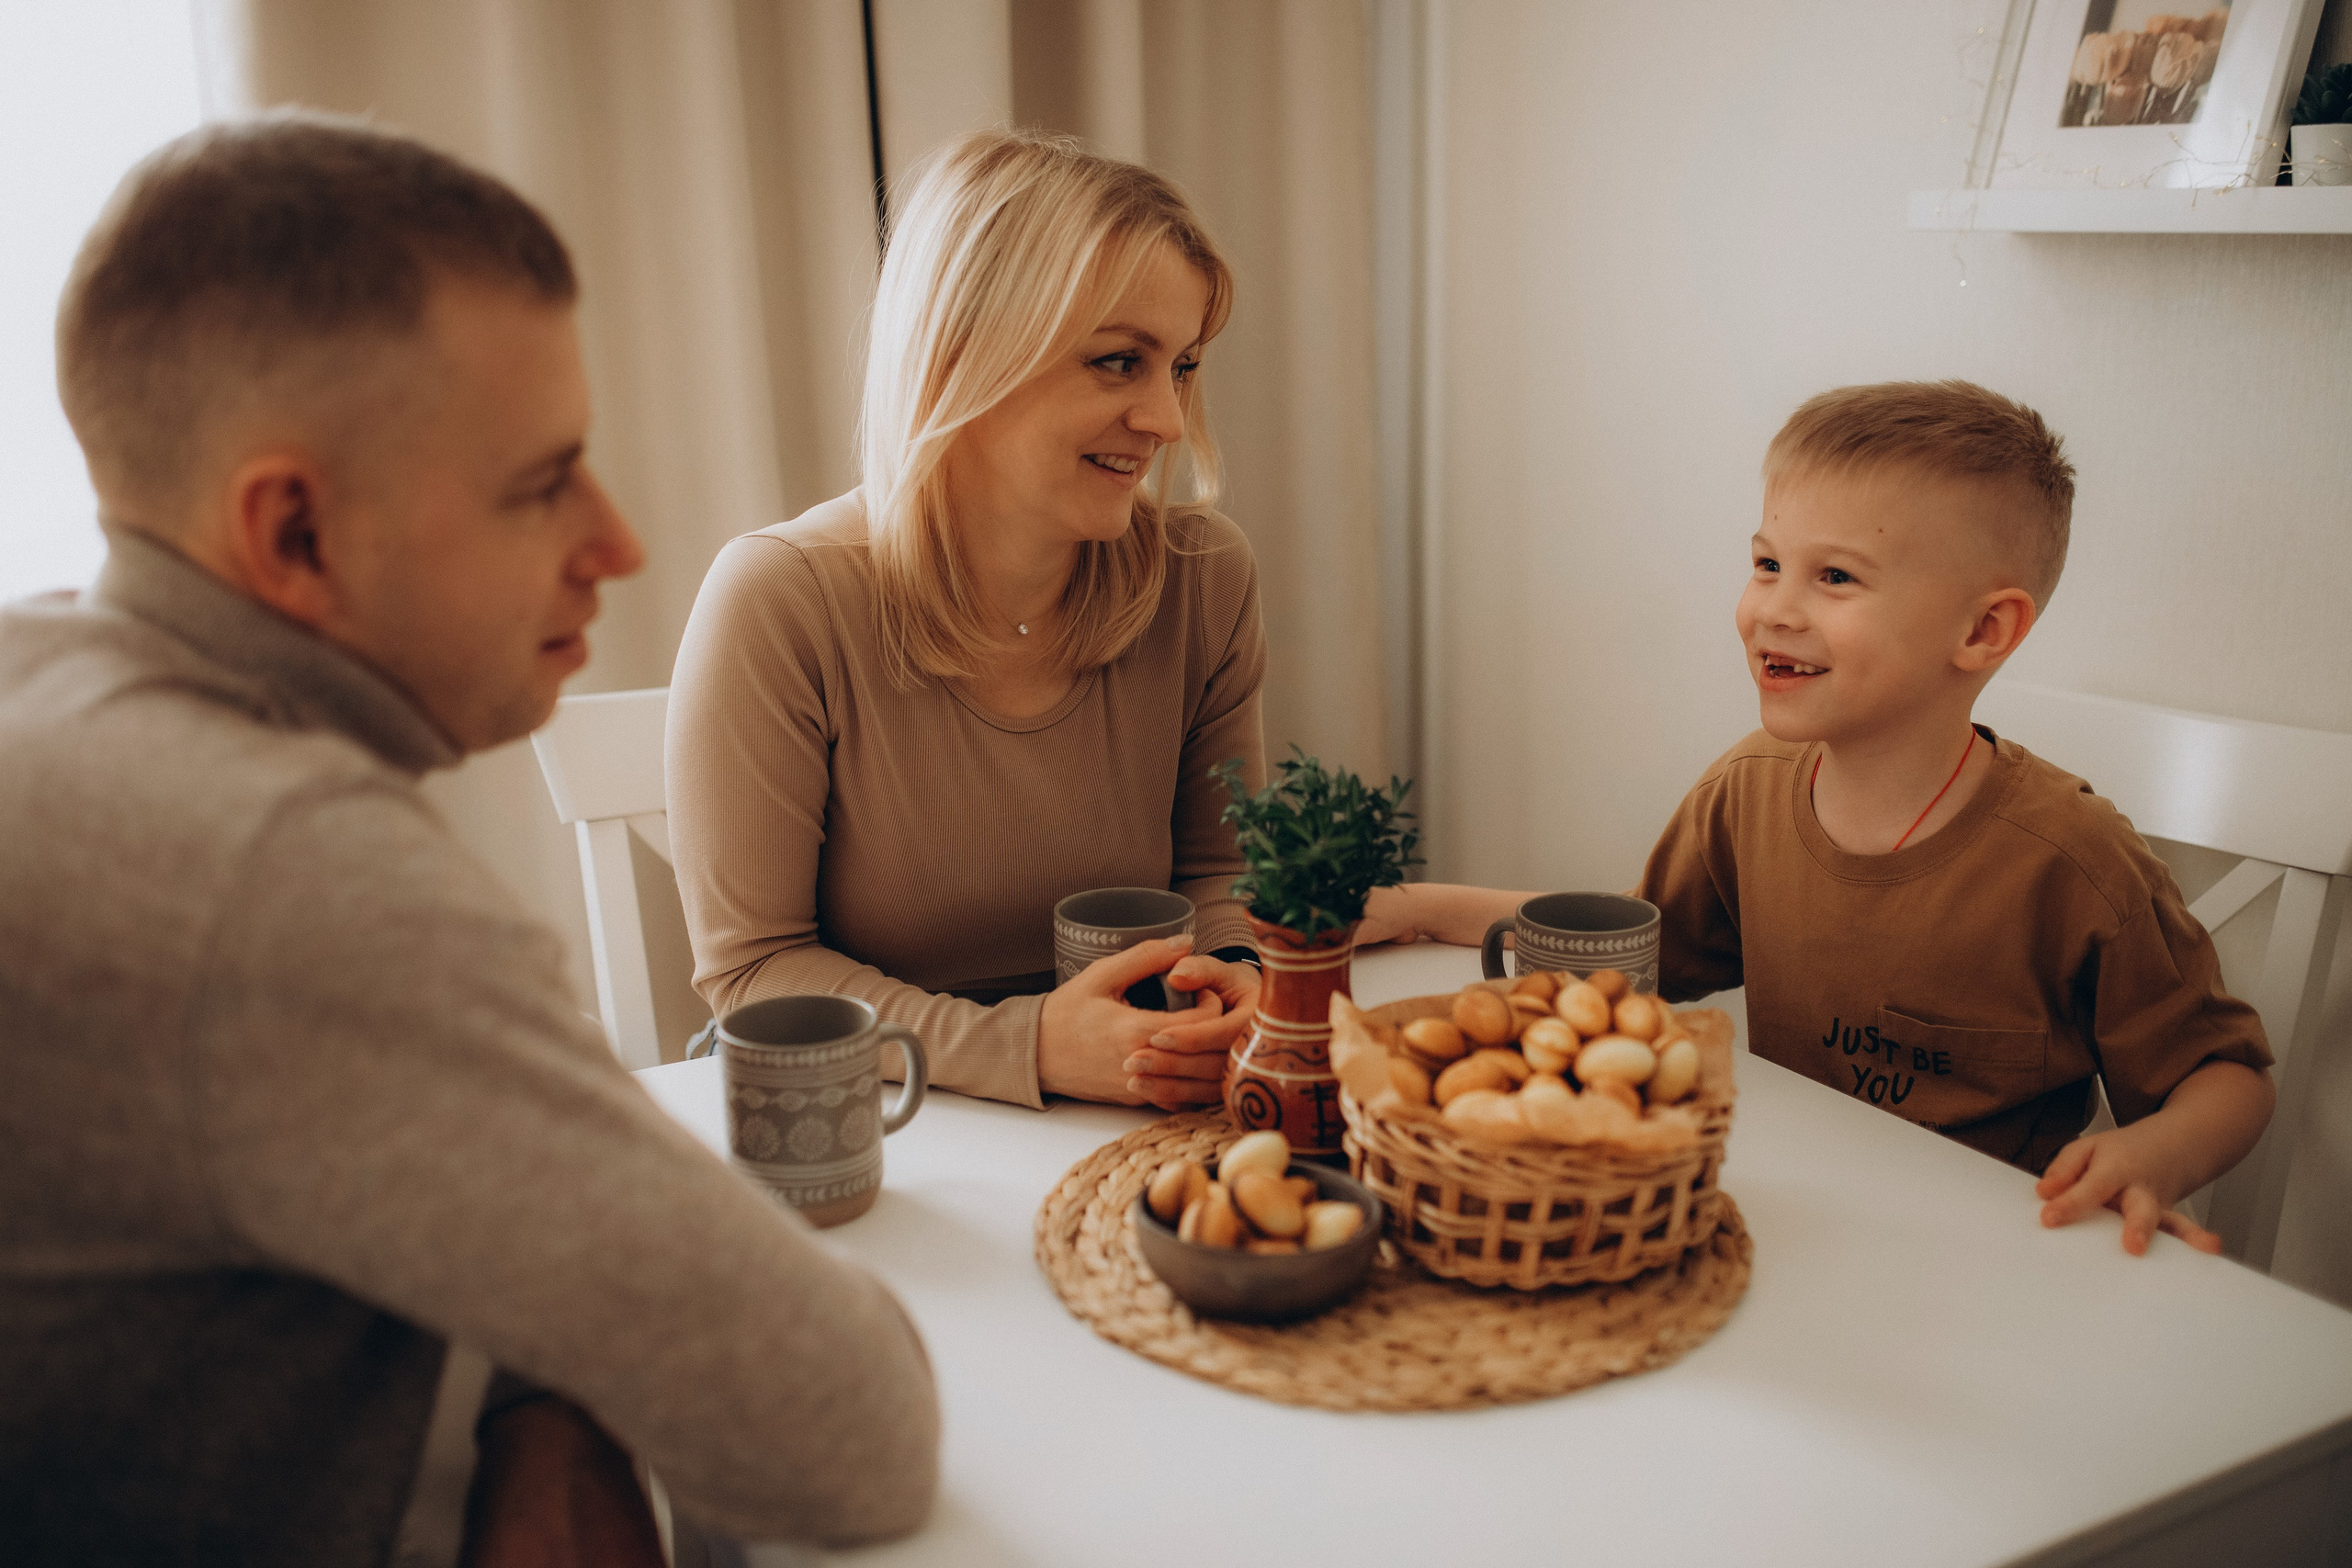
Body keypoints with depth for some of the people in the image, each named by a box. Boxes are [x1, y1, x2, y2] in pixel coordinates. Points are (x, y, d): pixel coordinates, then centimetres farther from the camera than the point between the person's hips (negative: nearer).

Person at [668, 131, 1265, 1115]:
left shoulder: (1204, 579, -4)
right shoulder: (779, 601, -17)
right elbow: (752, 967, -13)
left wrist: (1236, 977, -15)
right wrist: (1030, 1046, -26)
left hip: (1118, 1146, 3)